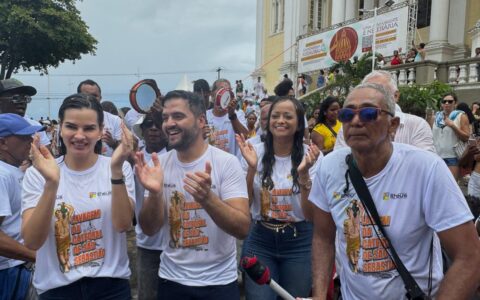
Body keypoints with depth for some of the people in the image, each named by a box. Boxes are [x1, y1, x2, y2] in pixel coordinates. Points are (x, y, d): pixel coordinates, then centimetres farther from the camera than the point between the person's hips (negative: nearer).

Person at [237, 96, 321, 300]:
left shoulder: (311, 155, -8)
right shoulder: (255, 152, -4)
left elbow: (310, 214, -11)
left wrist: (303, 173, -25)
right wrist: (251, 169, -18)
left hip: (298, 242, 0)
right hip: (259, 240, 1)